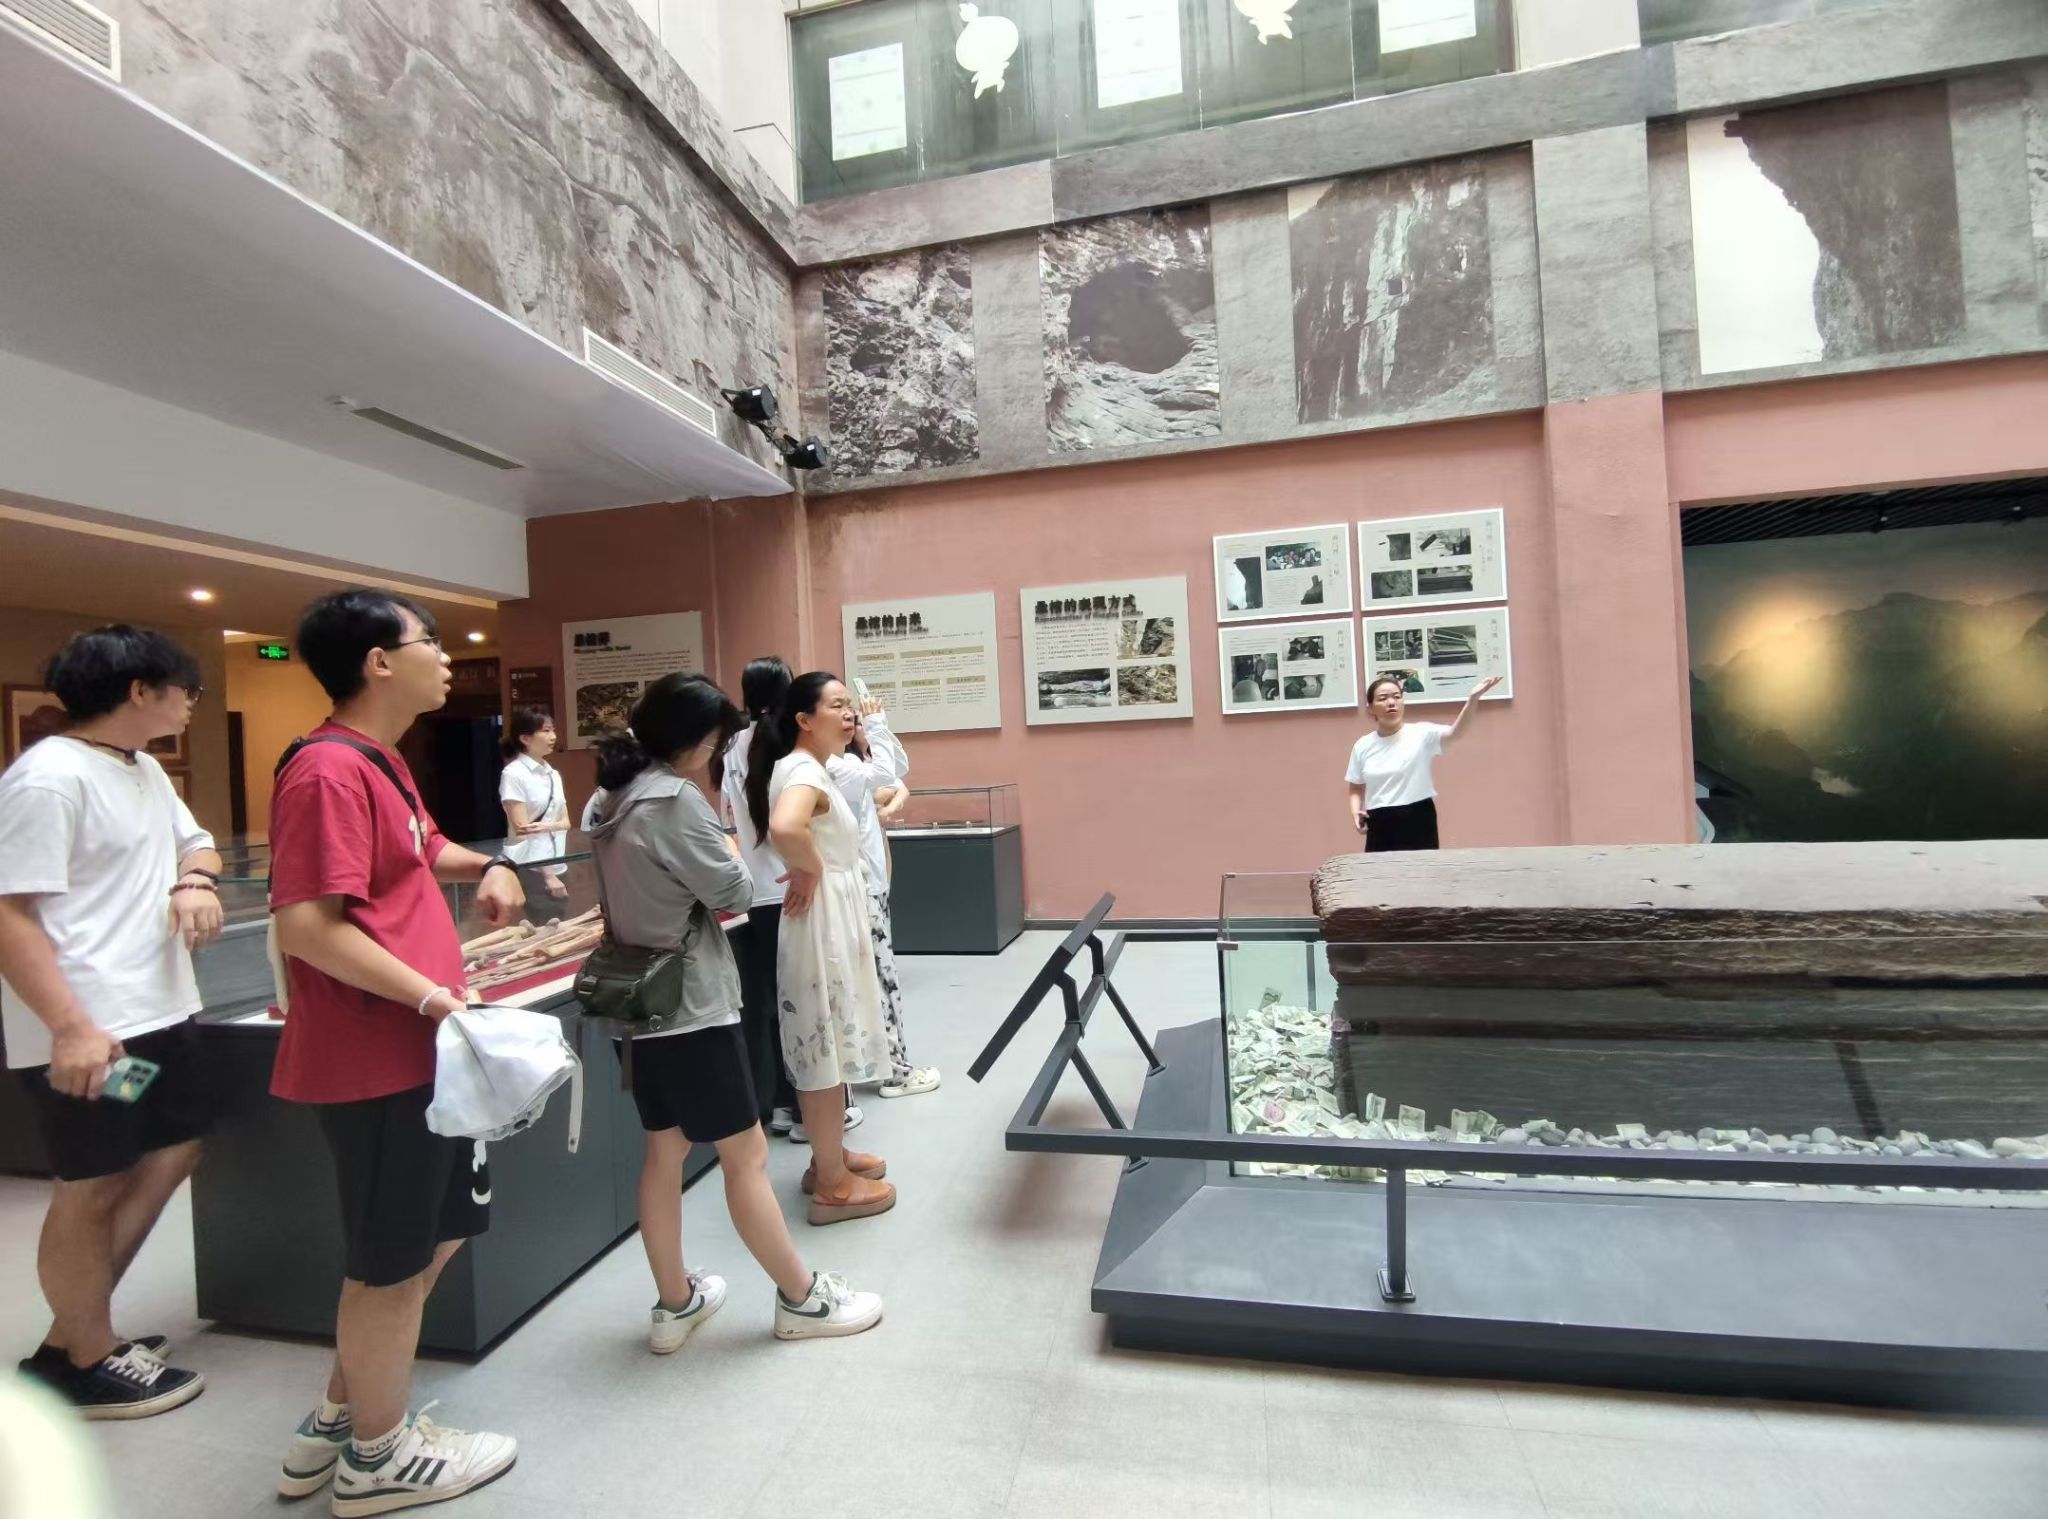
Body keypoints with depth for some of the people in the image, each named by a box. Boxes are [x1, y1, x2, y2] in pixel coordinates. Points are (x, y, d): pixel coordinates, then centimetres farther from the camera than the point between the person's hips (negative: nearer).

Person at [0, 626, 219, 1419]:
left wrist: (195, 882, 0)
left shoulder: (143, 769, 11)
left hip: (156, 1011, 10)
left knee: (174, 1151, 17)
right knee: (92, 1189, 6)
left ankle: (73, 1334, 32)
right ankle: (87, 1364, 26)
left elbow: (194, 841, 24)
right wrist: (70, 1027, -26)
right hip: (87, 1030, -9)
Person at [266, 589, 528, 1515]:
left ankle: (337, 1423, 40)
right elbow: (307, 926, -25)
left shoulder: (381, 762, 12)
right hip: (374, 1059, -10)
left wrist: (488, 867, 9)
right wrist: (436, 998, -23)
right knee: (392, 1261, 9)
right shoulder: (329, 769, -19)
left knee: (443, 1229, 22)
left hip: (416, 1049, 10)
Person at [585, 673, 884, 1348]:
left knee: (664, 1152, 17)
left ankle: (675, 1305, 30)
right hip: (691, 1005, -9)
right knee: (746, 1156, 2)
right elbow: (734, 894, -15)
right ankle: (803, 1300, 16)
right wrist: (726, 843, 2)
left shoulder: (611, 798, 8)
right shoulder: (676, 800, -20)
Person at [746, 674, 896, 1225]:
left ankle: (830, 1157, 33)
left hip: (835, 917, 10)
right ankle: (832, 1185, 12)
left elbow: (791, 828, 29)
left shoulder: (806, 769, 12)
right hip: (822, 919, -10)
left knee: (825, 1046, 19)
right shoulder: (804, 771, -19)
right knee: (823, 1047, 0)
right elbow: (784, 828, -41)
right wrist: (808, 870, -22)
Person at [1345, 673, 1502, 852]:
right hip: (1380, 827, 3)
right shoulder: (1363, 746, 7)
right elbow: (1356, 789, 15)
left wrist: (1473, 699, -38)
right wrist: (1356, 812, -6)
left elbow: (1455, 732, -22)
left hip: (1417, 821, -2)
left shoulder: (1420, 733, -3)